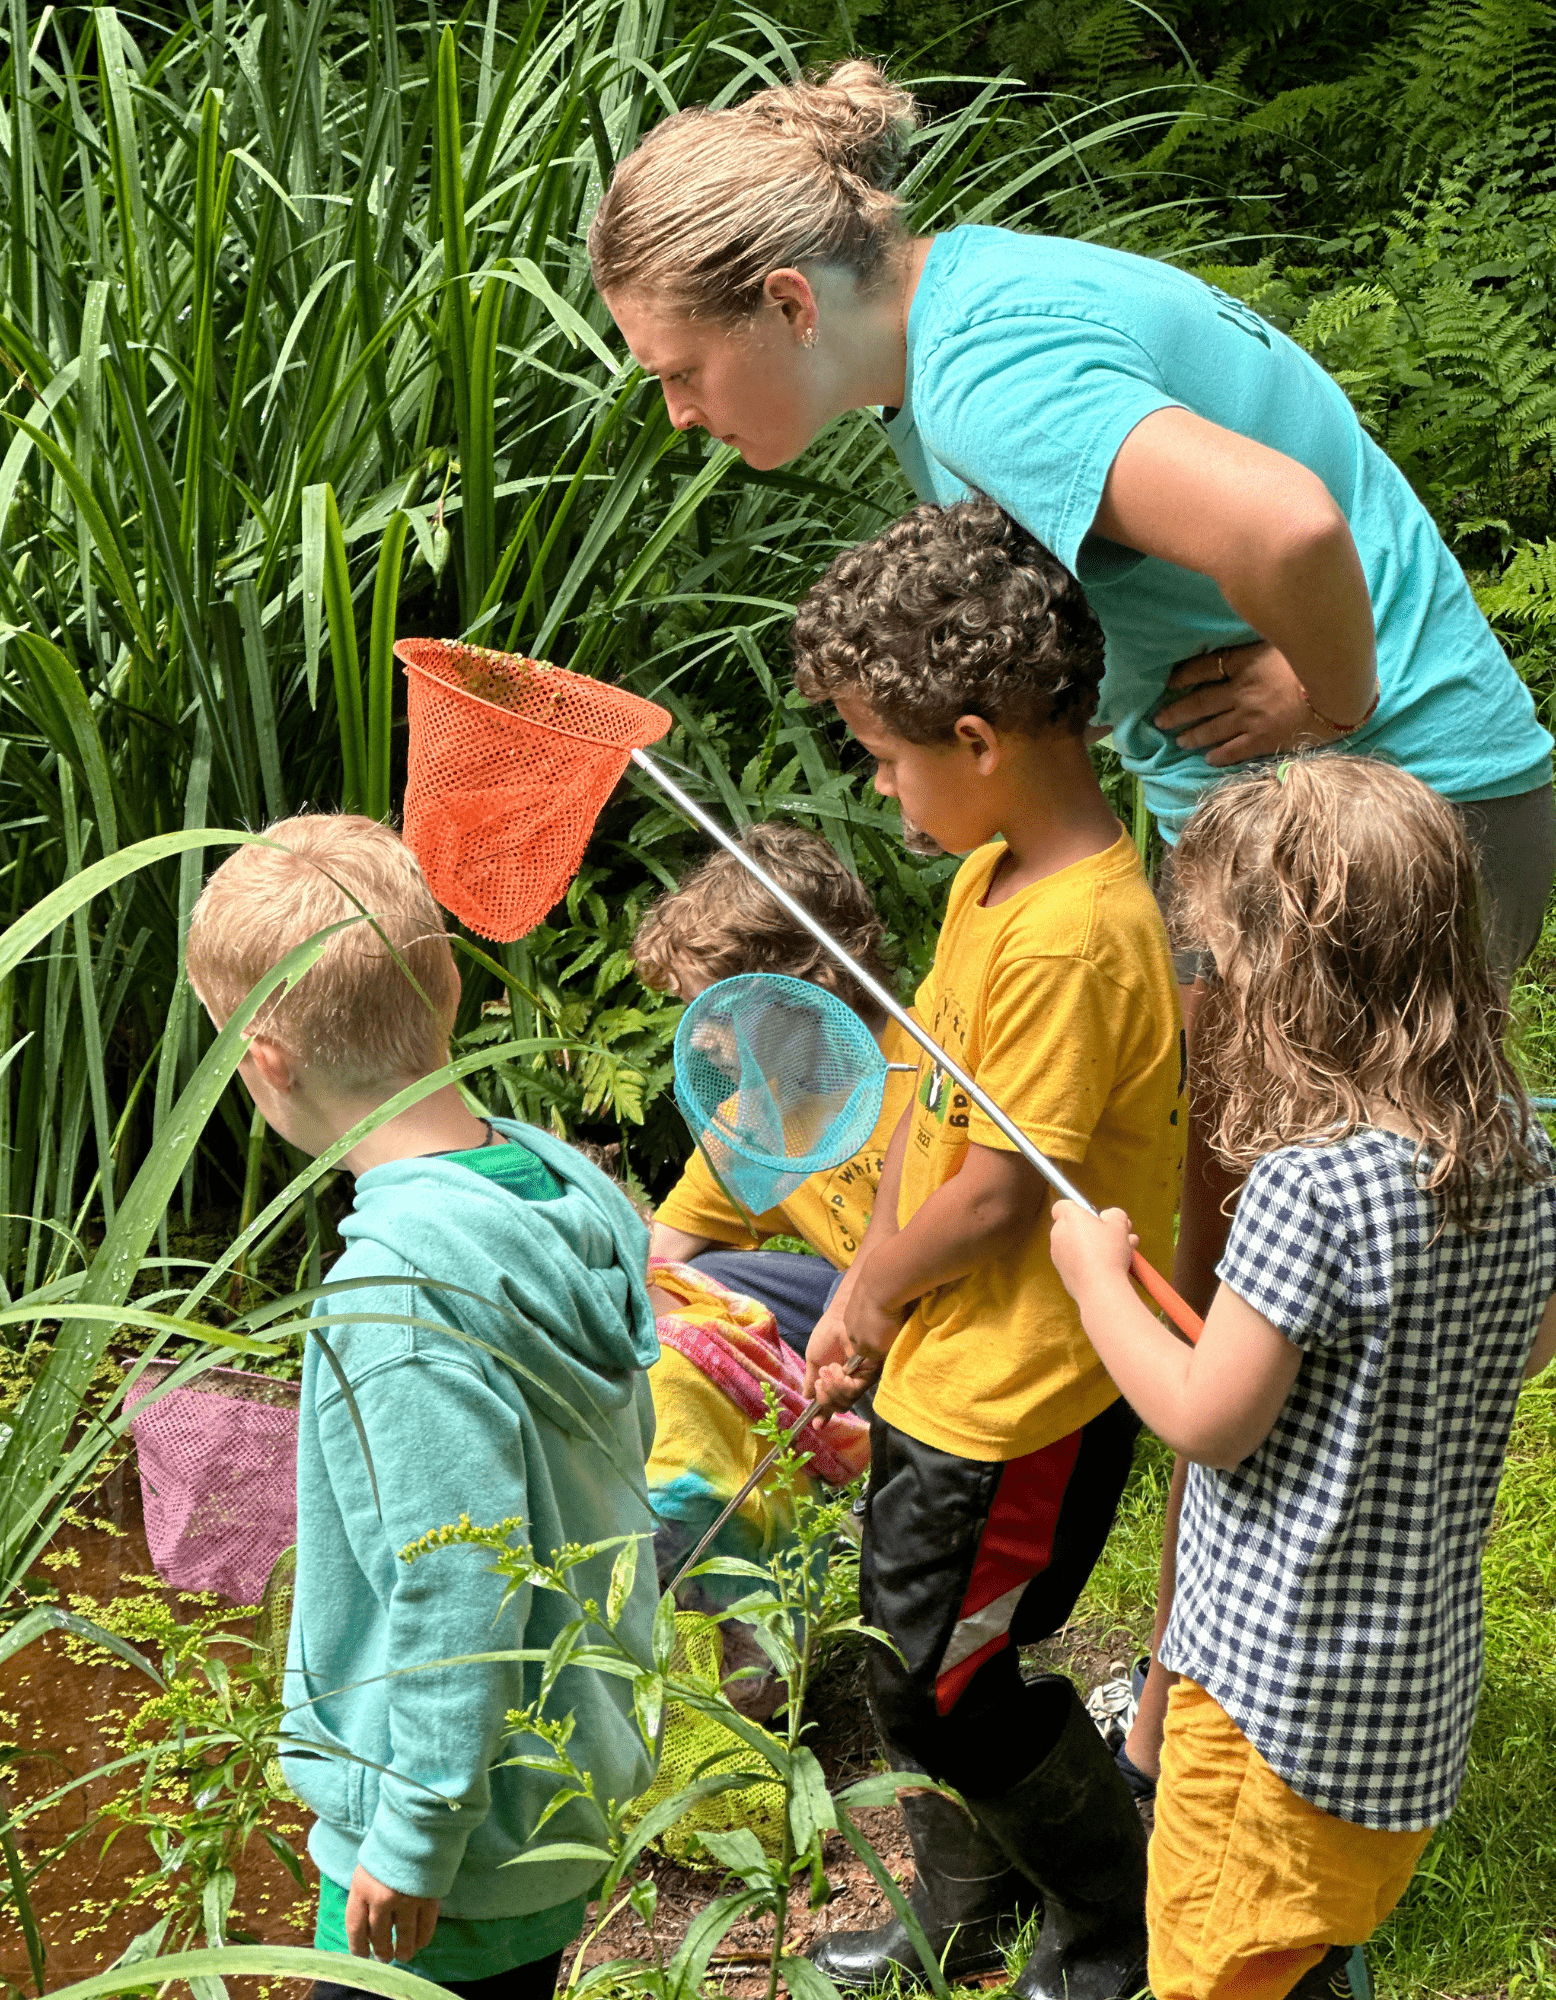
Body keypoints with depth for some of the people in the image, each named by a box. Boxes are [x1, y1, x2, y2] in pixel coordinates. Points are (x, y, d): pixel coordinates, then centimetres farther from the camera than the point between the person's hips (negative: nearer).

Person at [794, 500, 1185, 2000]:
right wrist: (863, 1296, 7)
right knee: (909, 1660, 22)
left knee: (939, 1687, 6)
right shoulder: (992, 875, 3)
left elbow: (999, 1194, -24)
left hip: (1021, 1402, -9)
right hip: (940, 1370, 9)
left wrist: (874, 1289, -6)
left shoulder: (1074, 938, -29)